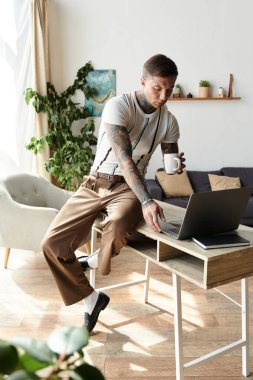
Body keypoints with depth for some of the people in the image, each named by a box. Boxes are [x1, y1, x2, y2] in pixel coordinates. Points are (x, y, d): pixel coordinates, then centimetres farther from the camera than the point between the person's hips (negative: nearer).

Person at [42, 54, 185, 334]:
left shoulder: (169, 121, 0)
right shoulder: (118, 106, -15)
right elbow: (124, 158, -27)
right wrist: (147, 201, -38)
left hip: (129, 187, 1)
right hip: (95, 184, 0)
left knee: (117, 226, -36)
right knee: (51, 243, -12)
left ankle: (94, 263, 1)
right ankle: (92, 299, 10)